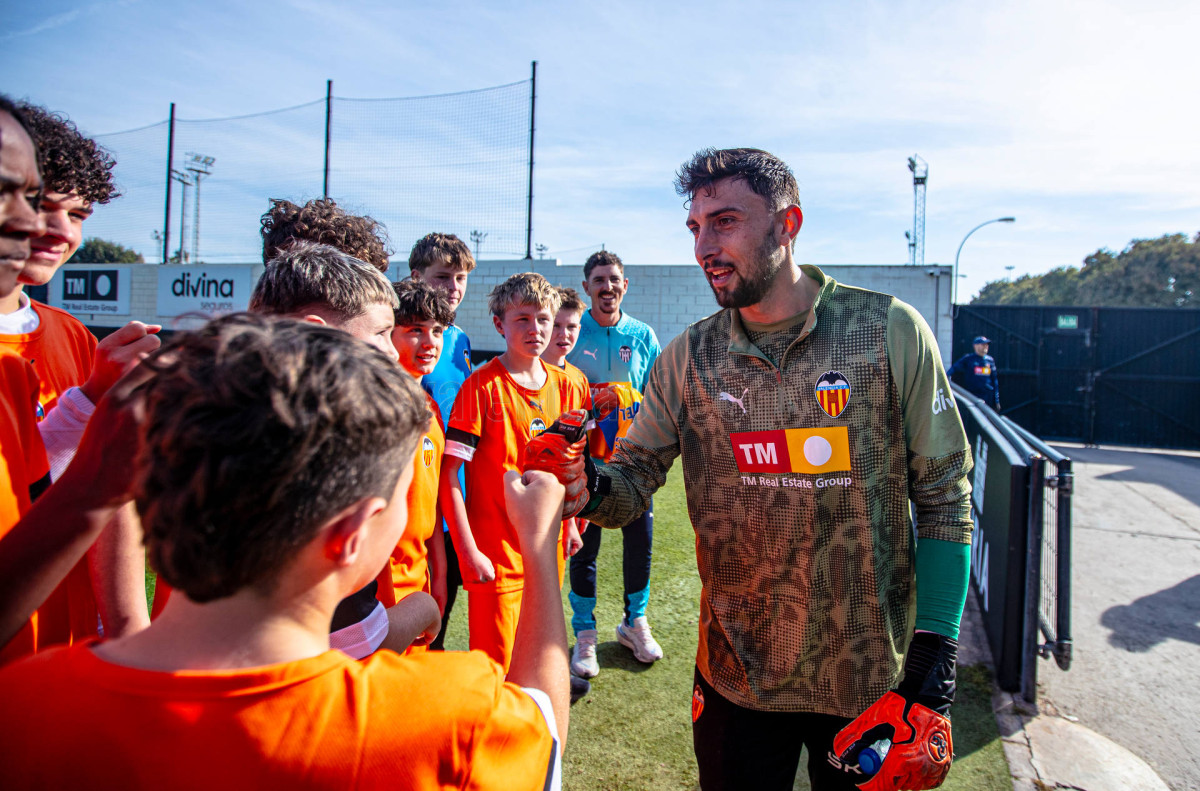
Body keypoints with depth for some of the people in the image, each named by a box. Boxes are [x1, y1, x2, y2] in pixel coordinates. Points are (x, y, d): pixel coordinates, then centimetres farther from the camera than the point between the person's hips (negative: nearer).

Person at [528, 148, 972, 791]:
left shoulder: (890, 331, -10)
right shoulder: (688, 357, -3)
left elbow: (944, 497, -6)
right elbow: (632, 487, -2)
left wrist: (935, 654, -9)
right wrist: (587, 485, -25)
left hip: (873, 679, -1)